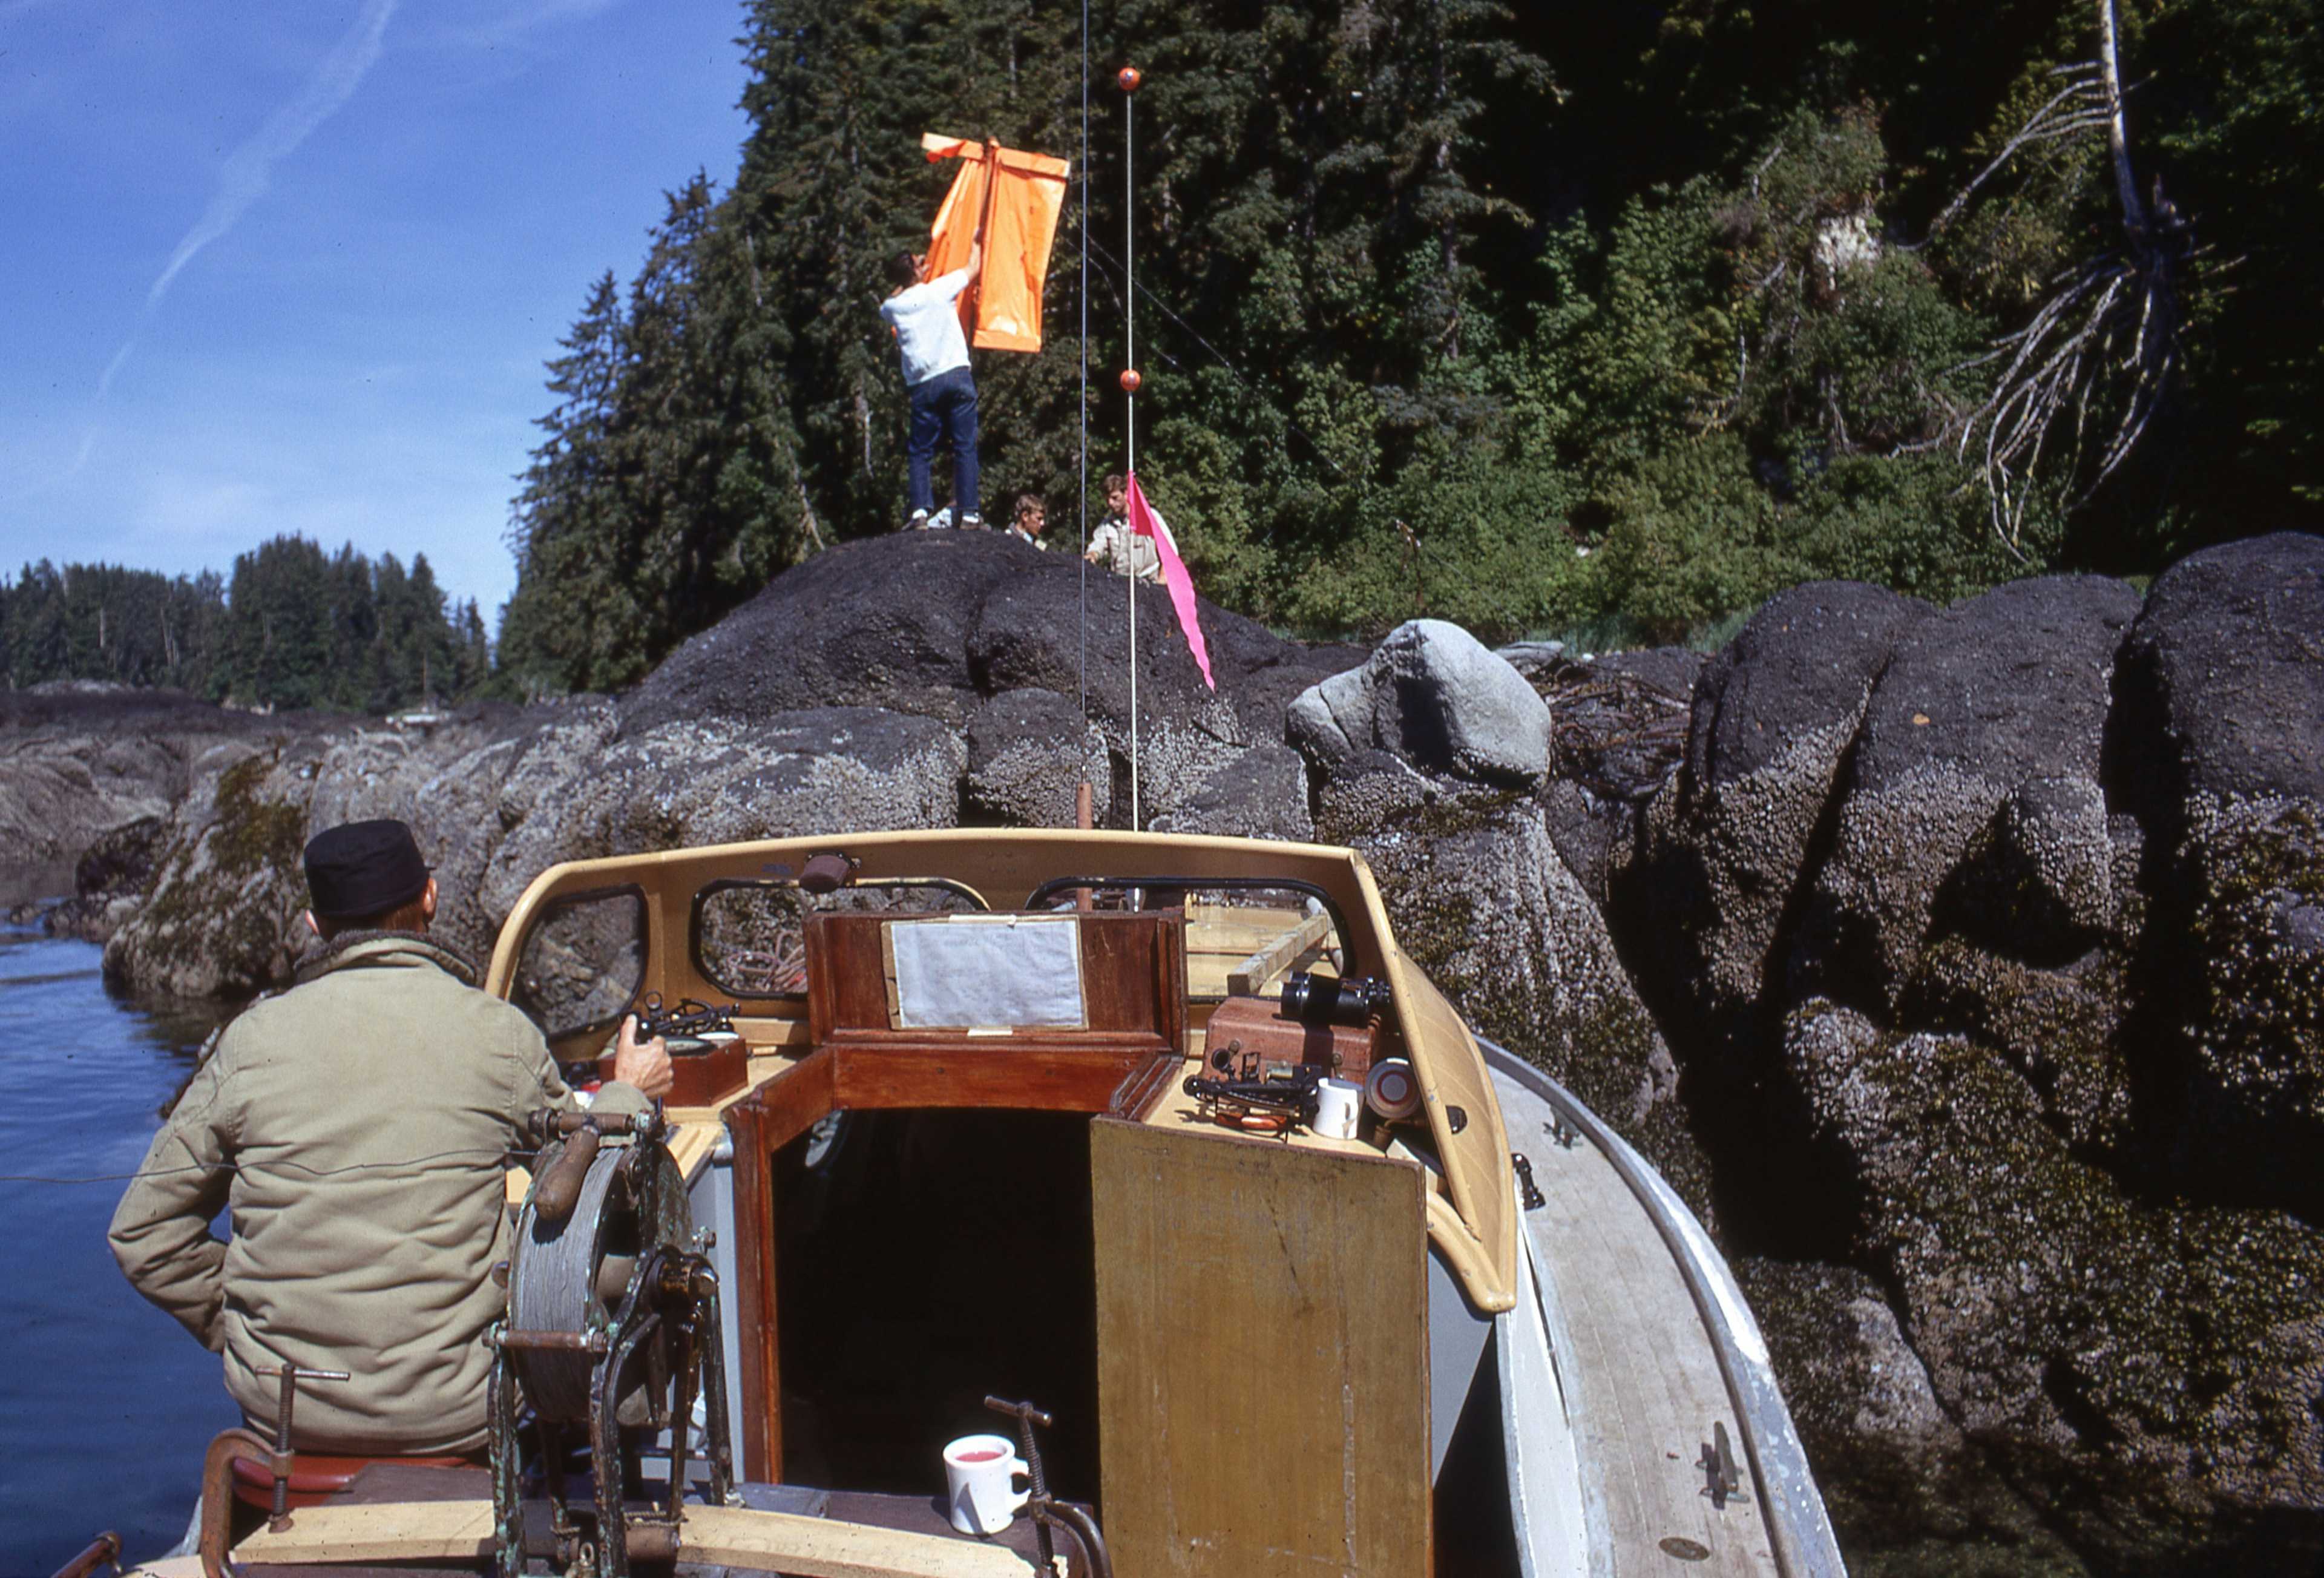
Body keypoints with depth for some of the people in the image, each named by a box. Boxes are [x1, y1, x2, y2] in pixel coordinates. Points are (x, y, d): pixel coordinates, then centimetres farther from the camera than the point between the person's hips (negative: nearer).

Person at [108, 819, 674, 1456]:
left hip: (284, 1410, 3)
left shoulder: (252, 1040, -4)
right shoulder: (500, 1033, -8)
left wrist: (237, 1326, 15)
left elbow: (143, 1233, 2)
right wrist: (626, 1095, 26)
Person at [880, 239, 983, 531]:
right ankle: (968, 512, -2)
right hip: (956, 375, -2)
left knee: (919, 452, 9)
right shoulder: (938, 289, 0)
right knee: (965, 447, 2)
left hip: (922, 385, 2)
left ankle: (919, 510, -5)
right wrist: (976, 242, 34)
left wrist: (918, 274, 39)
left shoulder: (891, 307, 7)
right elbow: (973, 268, 17)